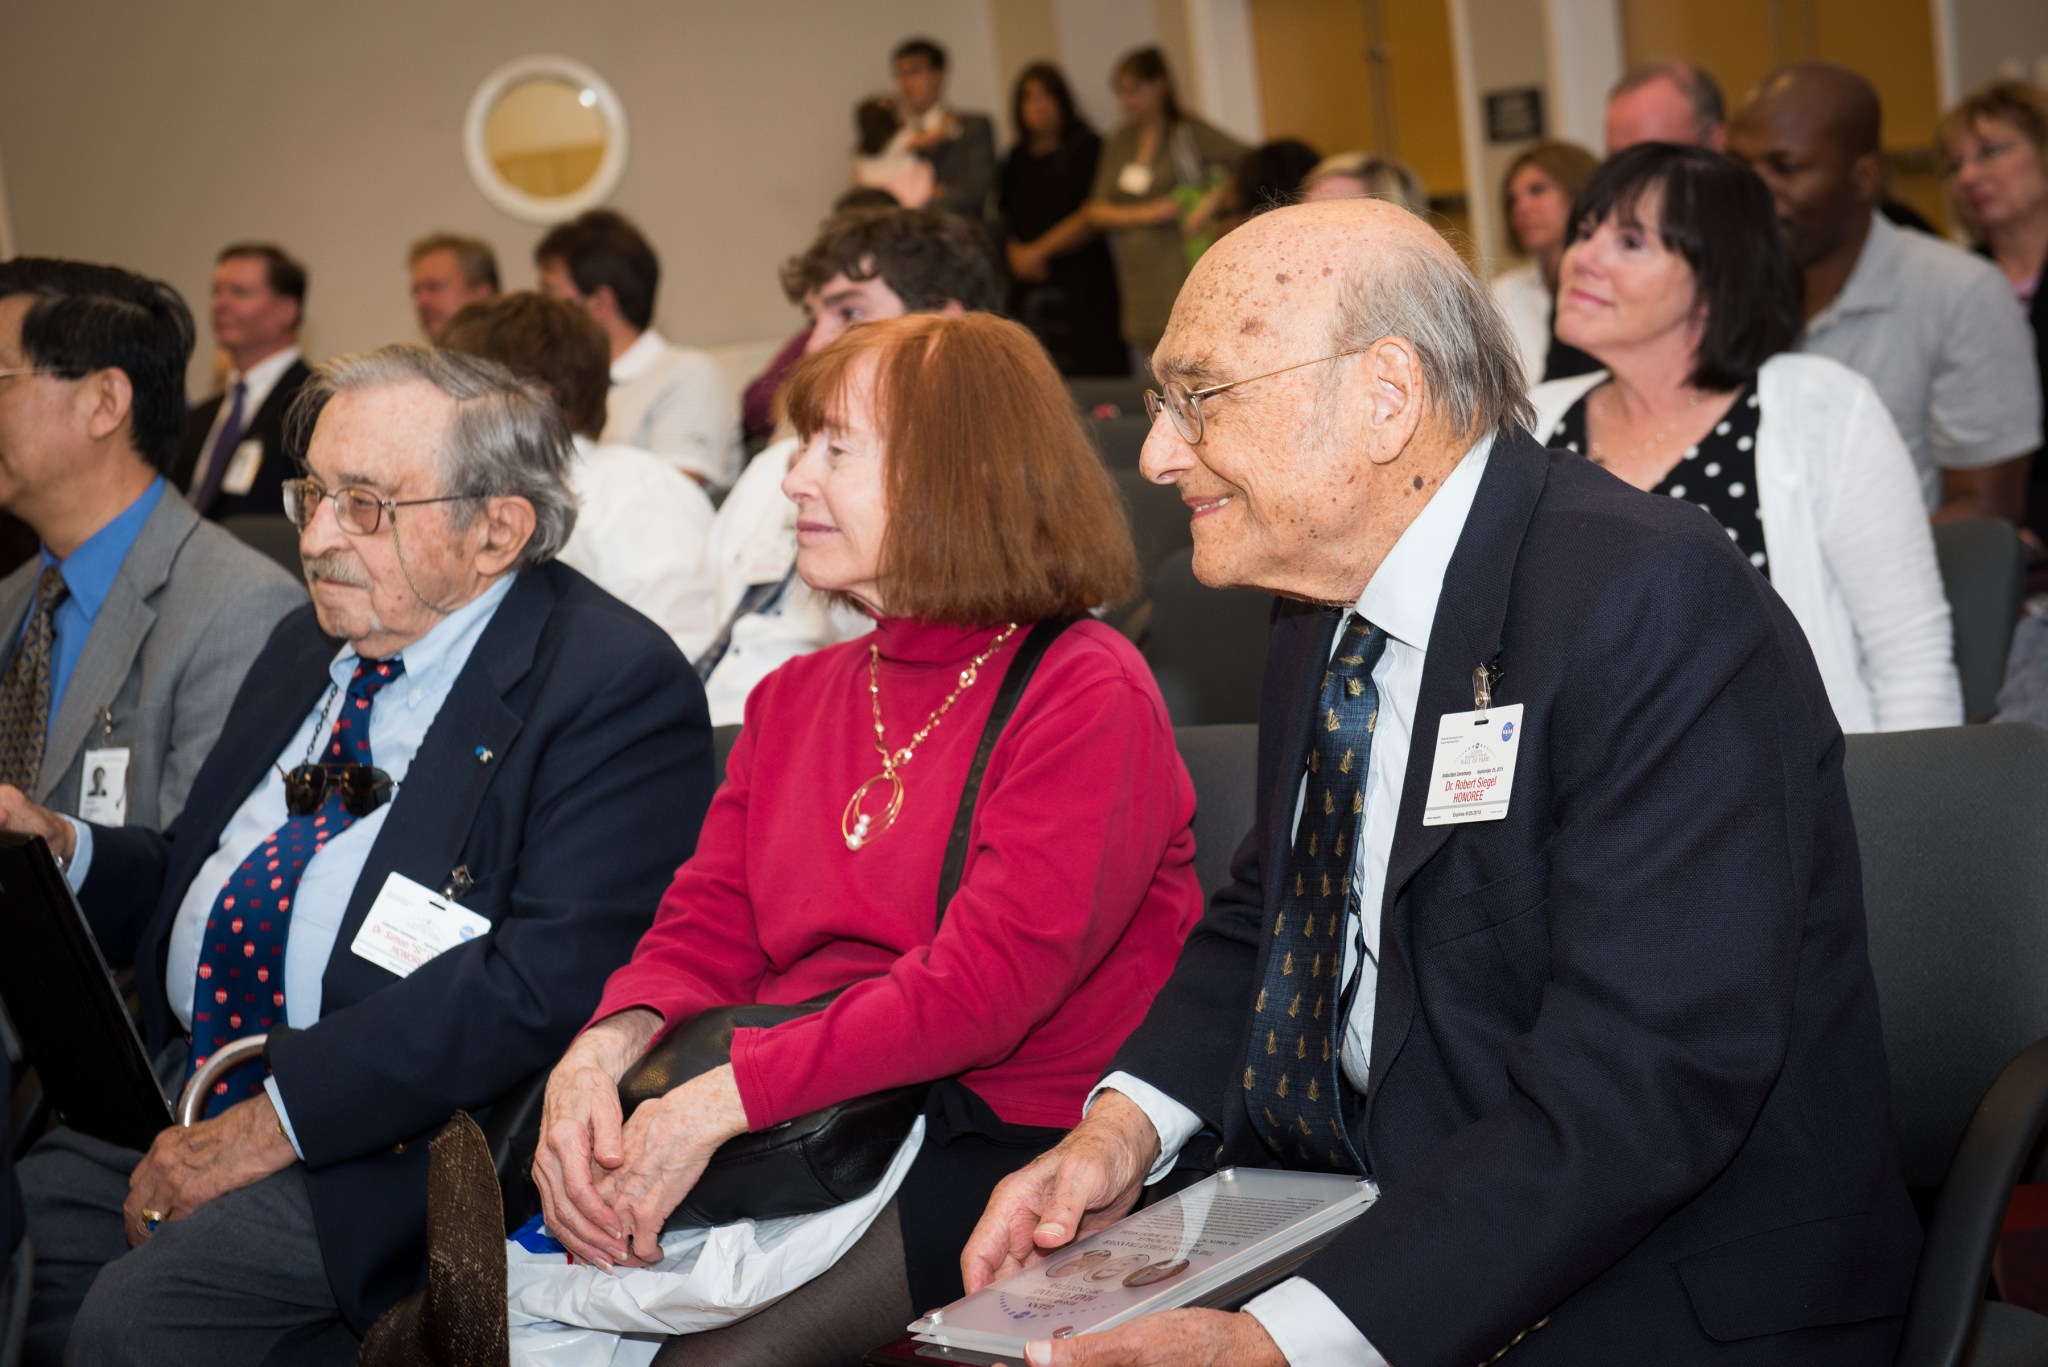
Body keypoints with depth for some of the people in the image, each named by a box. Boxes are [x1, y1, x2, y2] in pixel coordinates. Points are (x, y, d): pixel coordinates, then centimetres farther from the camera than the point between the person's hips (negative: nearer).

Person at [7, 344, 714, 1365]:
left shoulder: (616, 688, -9)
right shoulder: (308, 646, 19)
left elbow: (544, 986, -21)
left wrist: (275, 1119, -21)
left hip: (391, 1149, -7)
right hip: (176, 1098, 8)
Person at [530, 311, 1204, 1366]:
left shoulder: (1087, 698, -7)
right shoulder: (794, 696, 18)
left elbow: (984, 985, -17)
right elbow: (706, 925, 9)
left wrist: (722, 1100, -24)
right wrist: (604, 1051, -14)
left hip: (1005, 1135, -5)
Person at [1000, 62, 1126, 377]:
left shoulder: (1085, 147, 2)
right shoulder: (1017, 160, 17)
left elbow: (1092, 215, -6)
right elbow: (1005, 218, 16)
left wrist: (1040, 251, -9)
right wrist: (1016, 253, -5)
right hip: (1027, 289, 4)